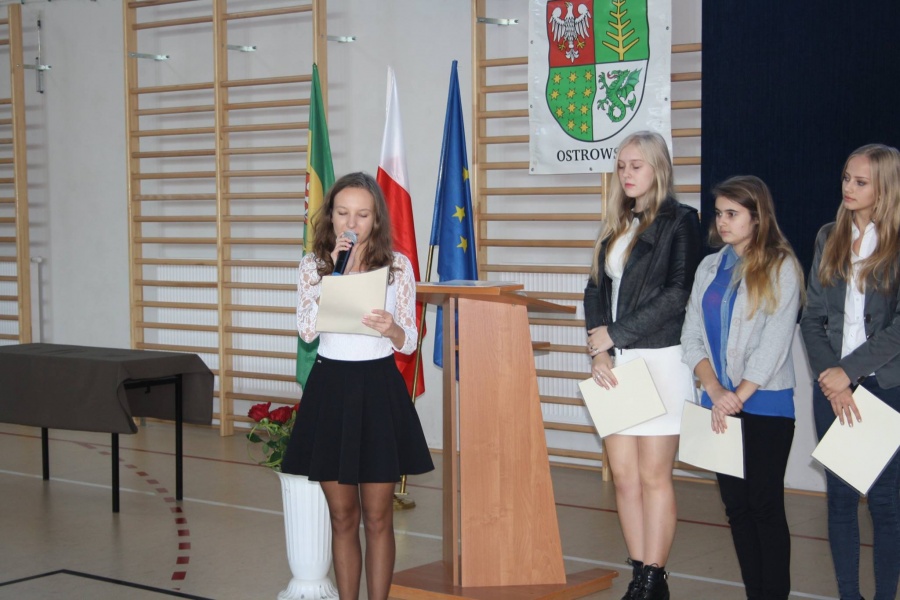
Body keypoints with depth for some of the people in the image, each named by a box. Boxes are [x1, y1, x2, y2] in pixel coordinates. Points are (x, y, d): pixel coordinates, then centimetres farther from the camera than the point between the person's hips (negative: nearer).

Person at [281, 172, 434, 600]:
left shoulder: (397, 265, 0)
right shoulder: (313, 265, 3)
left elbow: (410, 342, -1)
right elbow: (307, 330, -10)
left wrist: (392, 329, -23)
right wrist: (335, 274, -14)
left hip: (378, 388, -1)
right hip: (330, 387, 1)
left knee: (378, 517, 5)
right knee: (342, 516, 8)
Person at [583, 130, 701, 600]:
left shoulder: (679, 221, -3)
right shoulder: (615, 226, 17)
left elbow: (677, 293, -13)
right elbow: (596, 289, 12)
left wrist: (614, 335, -11)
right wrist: (598, 353, -3)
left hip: (658, 361, -6)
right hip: (614, 364, 6)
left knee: (653, 476, -3)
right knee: (624, 475, 5)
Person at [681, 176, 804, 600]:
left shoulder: (781, 267, -5)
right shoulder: (709, 267, 11)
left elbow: (775, 342, -11)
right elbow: (692, 335, 6)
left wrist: (738, 397, -13)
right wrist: (715, 390, -9)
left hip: (766, 404, -5)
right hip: (719, 403, 5)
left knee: (765, 504, -2)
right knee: (735, 503, 8)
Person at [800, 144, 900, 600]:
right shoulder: (829, 239, 9)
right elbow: (812, 318, 6)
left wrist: (849, 371, -14)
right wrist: (832, 382, -6)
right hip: (832, 387, 4)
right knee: (840, 495, 8)